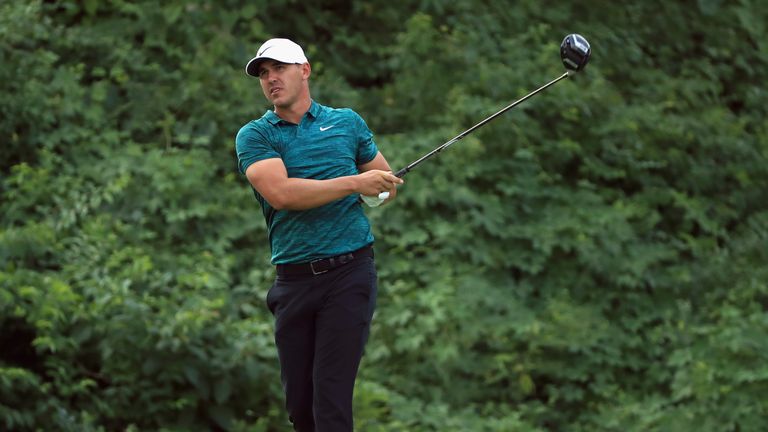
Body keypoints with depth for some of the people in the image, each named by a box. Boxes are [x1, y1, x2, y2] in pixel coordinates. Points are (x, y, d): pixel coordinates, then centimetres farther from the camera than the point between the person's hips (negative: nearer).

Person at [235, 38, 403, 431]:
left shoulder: (347, 122, 11)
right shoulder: (254, 136, 5)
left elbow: (386, 183, 23)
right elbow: (280, 193, -13)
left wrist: (385, 187, -1)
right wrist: (354, 183, -14)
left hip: (348, 271, -1)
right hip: (293, 278, 1)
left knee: (332, 398, -10)